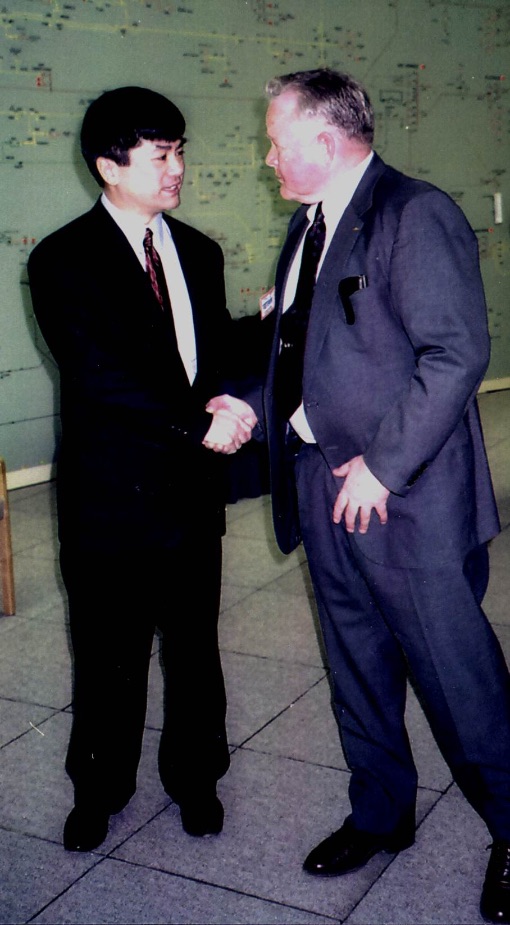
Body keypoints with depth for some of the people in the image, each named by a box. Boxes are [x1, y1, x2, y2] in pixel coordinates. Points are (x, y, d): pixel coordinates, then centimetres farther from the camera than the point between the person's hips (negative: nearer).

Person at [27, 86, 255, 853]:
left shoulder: (199, 254, 11)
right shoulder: (62, 262, -8)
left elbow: (219, 351, 10)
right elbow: (102, 377, -17)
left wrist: (224, 400, -13)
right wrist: (199, 423, -20)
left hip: (194, 488, 5)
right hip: (112, 496, -4)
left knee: (194, 646, 15)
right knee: (109, 656, 10)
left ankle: (195, 775, 35)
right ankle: (100, 788, 32)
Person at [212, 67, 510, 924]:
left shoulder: (415, 214, -14)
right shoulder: (308, 226, 13)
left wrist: (382, 466, -20)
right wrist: (253, 404, 4)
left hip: (405, 498, -8)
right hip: (324, 491, 9)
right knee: (356, 668, 19)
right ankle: (381, 814, 39)